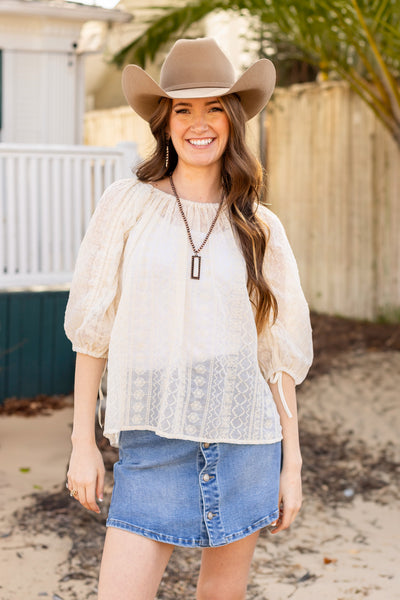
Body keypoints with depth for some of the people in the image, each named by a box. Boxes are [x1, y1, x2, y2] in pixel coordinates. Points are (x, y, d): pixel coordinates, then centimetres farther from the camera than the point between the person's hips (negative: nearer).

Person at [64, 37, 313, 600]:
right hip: (153, 443, -2)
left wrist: (292, 462, 6)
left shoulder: (260, 227, 5)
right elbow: (93, 328, 3)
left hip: (245, 443, 2)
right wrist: (83, 442, 1)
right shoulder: (127, 204, 0)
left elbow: (281, 351, 8)